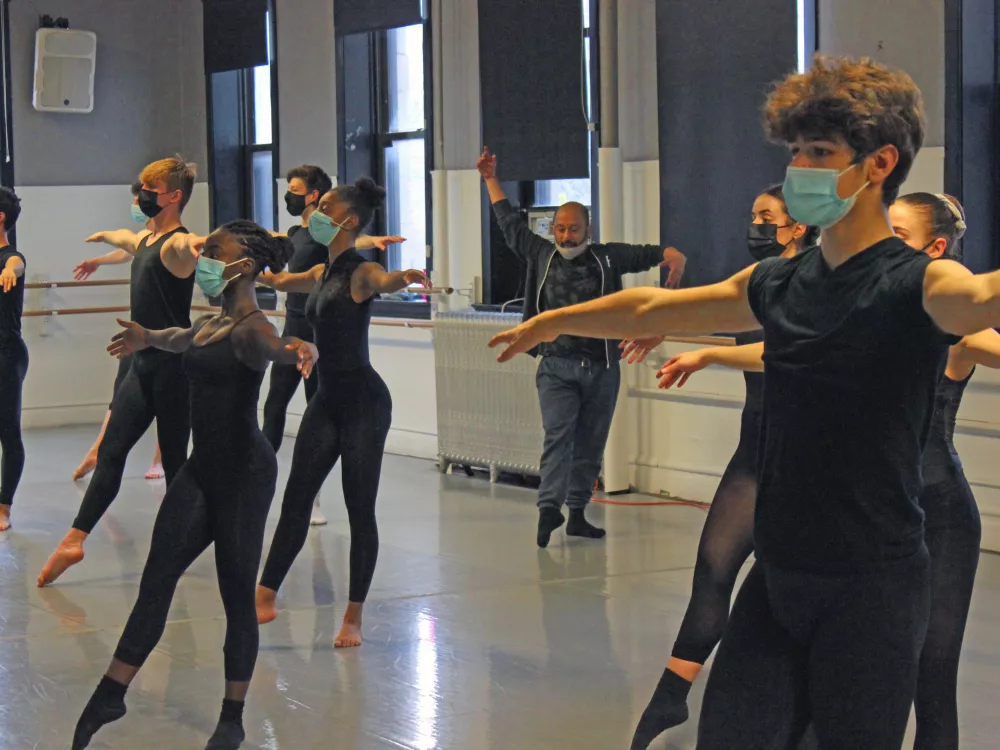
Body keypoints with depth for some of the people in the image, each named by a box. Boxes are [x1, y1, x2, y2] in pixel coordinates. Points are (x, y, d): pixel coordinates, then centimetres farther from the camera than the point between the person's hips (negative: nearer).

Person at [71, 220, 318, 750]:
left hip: (243, 471, -8)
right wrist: (146, 338, 57)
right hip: (202, 468, 8)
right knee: (157, 577, 3)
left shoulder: (250, 328, -15)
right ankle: (109, 694, 8)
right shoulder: (212, 323, 12)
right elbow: (184, 340, 37)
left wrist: (297, 351, -63)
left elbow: (271, 346, -39)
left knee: (237, 593, 2)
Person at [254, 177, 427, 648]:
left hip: (364, 402, -8)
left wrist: (404, 278, -58)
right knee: (295, 499, 8)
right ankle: (266, 596, 15)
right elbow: (277, 281, 32)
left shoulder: (360, 272, -11)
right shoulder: (322, 273, 12)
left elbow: (385, 281, -36)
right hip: (327, 401, 8)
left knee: (360, 511, -1)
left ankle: (354, 618, 6)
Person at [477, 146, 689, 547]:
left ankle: (577, 513, 13)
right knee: (558, 436, -14)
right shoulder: (541, 255, 8)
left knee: (590, 444, 6)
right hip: (557, 367, -1)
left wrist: (674, 257, -23)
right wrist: (491, 179, 20)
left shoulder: (608, 257, 5)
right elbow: (510, 222, 17)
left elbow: (652, 253, 0)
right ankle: (549, 509, -24)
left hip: (601, 367, 1)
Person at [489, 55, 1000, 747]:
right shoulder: (779, 285, 9)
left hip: (871, 586, -6)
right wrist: (553, 322, 38)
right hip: (778, 579, 6)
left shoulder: (915, 283, -12)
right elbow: (651, 310, 25)